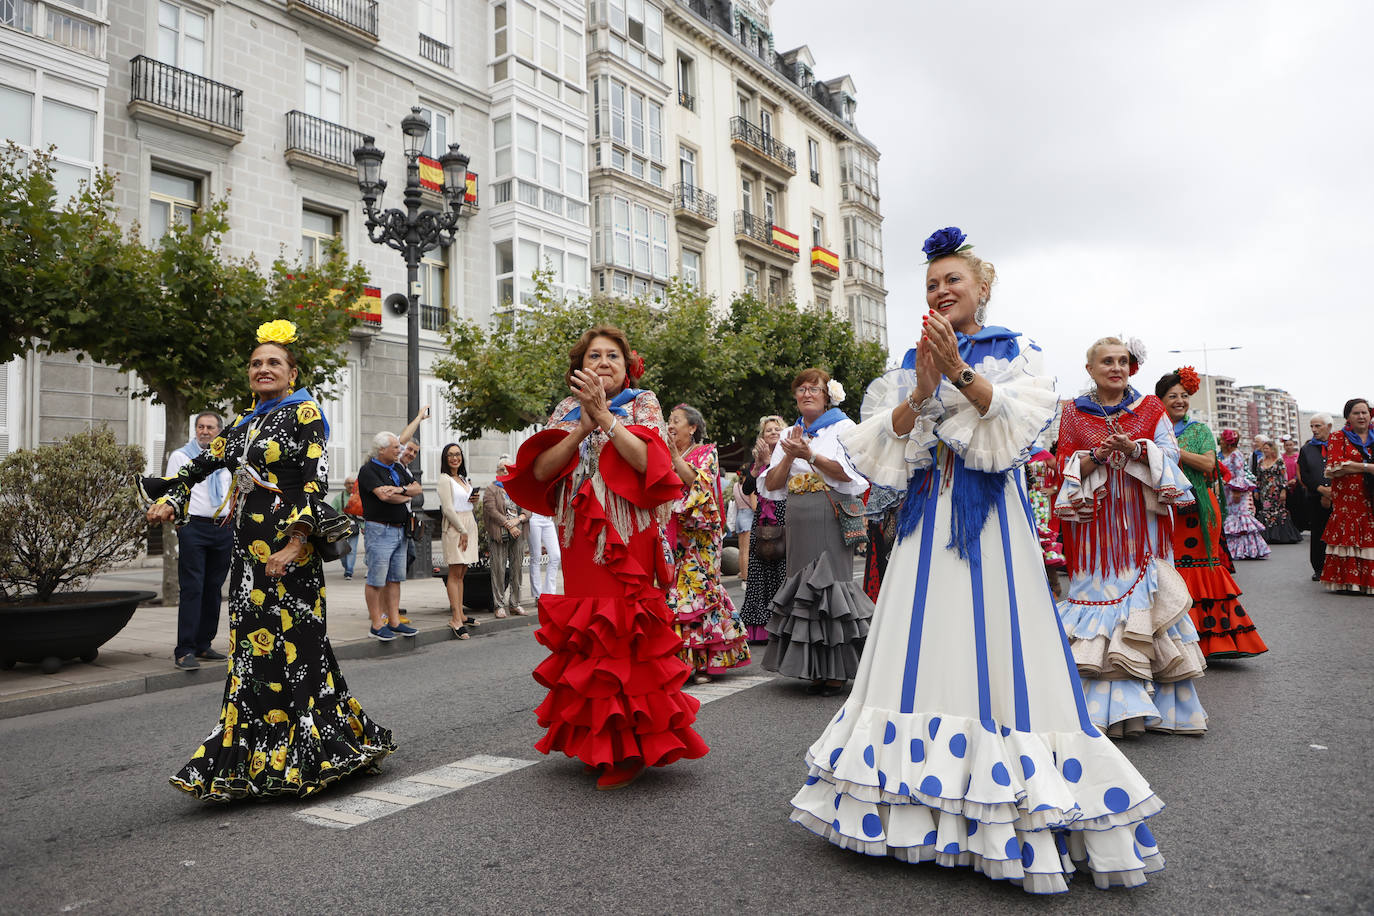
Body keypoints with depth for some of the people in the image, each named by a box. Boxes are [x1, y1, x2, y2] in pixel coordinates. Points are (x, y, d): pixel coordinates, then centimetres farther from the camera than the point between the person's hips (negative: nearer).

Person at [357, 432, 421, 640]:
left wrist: (400, 489, -8)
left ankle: (394, 622, 16)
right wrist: (406, 497, -3)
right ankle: (376, 624, 4)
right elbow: (383, 495, -21)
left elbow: (417, 488, 12)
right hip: (379, 530, -8)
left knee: (395, 578, 10)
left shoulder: (398, 468, 16)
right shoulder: (368, 470, -9)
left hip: (400, 530, 8)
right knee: (376, 580, -3)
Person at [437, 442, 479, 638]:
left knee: (461, 573, 8)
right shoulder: (444, 479, -6)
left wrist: (473, 500, 8)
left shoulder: (463, 478, 18)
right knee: (455, 573, -9)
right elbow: (447, 508, -13)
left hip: (469, 524, 8)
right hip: (454, 526, -8)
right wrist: (462, 531, -14)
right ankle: (456, 619, -10)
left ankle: (460, 614, 10)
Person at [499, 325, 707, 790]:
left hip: (628, 542, -4)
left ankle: (630, 747, 7)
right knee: (583, 641, 5)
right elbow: (541, 470, 0)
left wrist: (603, 415, -14)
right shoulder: (568, 410, 14)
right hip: (580, 543, 4)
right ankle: (598, 744, 20)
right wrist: (584, 425, -9)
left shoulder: (643, 404, 5)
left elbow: (649, 462, -14)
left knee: (626, 637, -6)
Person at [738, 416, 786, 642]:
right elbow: (746, 489, 4)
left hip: (784, 520, -4)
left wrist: (768, 460, -15)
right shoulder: (756, 460, 16)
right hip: (762, 522, 4)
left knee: (782, 572, -7)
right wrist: (758, 465, -7)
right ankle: (759, 629, 6)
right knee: (759, 572, 1)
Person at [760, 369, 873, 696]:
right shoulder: (789, 435, 19)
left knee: (829, 586, -8)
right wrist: (790, 456, -4)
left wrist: (809, 454, -15)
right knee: (803, 589, 3)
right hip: (798, 522, 5)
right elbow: (771, 485, 12)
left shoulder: (842, 428, 5)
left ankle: (835, 670, -2)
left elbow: (849, 473, -10)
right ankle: (813, 668, 10)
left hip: (832, 519, -5)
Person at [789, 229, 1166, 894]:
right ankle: (920, 800, 13)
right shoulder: (914, 359, 15)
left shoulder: (1013, 351, 8)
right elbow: (886, 440, 3)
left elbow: (1016, 421, -9)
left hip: (989, 517, -3)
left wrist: (960, 371, -18)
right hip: (926, 517, 3)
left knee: (993, 649, -5)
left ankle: (1005, 820, 6)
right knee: (924, 646, 2)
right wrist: (921, 390, -13)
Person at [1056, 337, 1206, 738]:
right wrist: (1096, 456, -14)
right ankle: (1110, 707, -1)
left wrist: (1134, 450, -15)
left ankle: (1165, 705, 7)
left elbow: (1169, 454, 2)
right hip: (1095, 520, 0)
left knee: (1145, 595, -3)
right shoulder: (1074, 413, 9)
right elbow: (1067, 467, 5)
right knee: (1101, 592, -5)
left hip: (1142, 517, 1)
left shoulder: (1150, 408, 10)